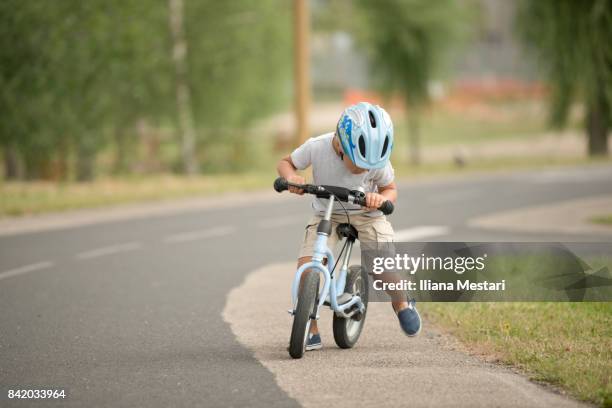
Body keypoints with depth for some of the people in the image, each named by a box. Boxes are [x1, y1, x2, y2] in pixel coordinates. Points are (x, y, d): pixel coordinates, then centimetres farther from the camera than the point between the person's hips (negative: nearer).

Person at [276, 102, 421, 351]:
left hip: (366, 214, 0)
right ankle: (311, 332, -4)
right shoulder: (317, 148, -25)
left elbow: (390, 189, -6)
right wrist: (291, 176, -31)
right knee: (306, 269, -22)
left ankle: (402, 305, 20)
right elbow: (285, 162, -7)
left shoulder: (378, 161, -23)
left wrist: (381, 199, -30)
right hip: (326, 215, 0)